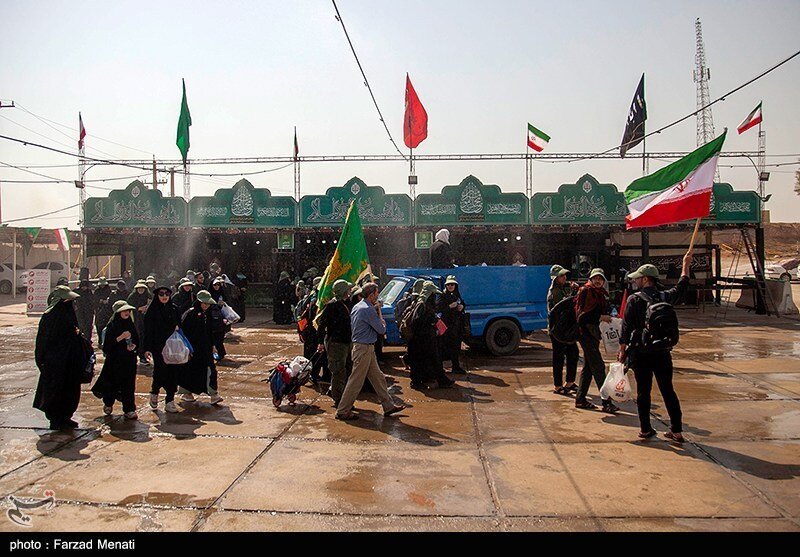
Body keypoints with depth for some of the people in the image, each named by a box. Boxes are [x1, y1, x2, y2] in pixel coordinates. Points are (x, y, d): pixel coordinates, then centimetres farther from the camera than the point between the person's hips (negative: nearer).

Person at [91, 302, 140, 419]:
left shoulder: (131, 325, 7)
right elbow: (107, 344, -13)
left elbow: (137, 341, 14)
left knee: (129, 385, 2)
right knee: (114, 383, 6)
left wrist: (134, 346, -7)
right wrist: (120, 337, -23)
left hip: (129, 360, 4)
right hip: (115, 360, -4)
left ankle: (129, 410, 5)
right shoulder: (112, 326, -7)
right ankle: (108, 404, 33)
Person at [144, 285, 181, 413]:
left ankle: (170, 401, 10)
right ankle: (154, 391, 28)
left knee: (173, 372, 1)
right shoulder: (152, 310, -5)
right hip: (158, 348, -3)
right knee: (160, 371, -3)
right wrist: (147, 348, -11)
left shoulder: (174, 309, 6)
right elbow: (147, 330, -7)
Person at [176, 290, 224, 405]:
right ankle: (185, 393, 24)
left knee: (210, 369, -2)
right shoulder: (190, 314, -13)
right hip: (193, 348, -6)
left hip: (205, 348, 6)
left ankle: (213, 394, -4)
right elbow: (184, 331, -14)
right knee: (190, 370, 6)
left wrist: (212, 345, 15)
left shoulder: (207, 314, 9)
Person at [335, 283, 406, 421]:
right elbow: (382, 329, -15)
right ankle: (342, 411, 6)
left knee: (378, 377, 14)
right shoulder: (369, 309, -19)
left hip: (366, 349, 10)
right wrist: (379, 314, 1)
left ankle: (389, 406, 22)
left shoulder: (357, 307, 11)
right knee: (356, 381, -2)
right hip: (364, 349, -10)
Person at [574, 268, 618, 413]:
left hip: (594, 333, 9)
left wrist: (607, 318, 8)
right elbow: (581, 314, -16)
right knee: (598, 367, -11)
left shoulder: (601, 293, 17)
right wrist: (600, 317, -20)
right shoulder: (585, 291, -9)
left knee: (588, 367, 12)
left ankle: (580, 399, 20)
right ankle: (606, 402, -10)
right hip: (586, 332, -9)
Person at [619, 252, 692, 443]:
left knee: (643, 392, 7)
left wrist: (622, 351, 0)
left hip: (640, 353, -3)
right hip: (663, 353, 3)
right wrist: (686, 265, 35)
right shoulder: (666, 297, 3)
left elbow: (626, 328, -9)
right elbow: (682, 287, 24)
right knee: (668, 391, 10)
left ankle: (646, 429, 13)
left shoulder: (635, 300, -9)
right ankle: (677, 430, 12)